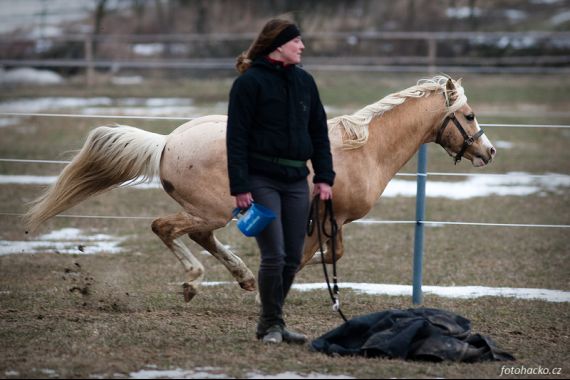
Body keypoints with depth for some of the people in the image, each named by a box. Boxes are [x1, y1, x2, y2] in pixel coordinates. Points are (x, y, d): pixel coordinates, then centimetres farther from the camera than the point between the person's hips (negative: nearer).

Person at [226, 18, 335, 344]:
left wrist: (325, 177, 6)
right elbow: (237, 137, -8)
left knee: (293, 258, 6)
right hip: (262, 179, -6)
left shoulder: (304, 81, 11)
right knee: (274, 255, -10)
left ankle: (273, 321, 19)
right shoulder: (249, 82, -6)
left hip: (296, 180, 6)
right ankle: (271, 324, 5)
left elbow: (319, 132, 15)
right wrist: (240, 187, -14)